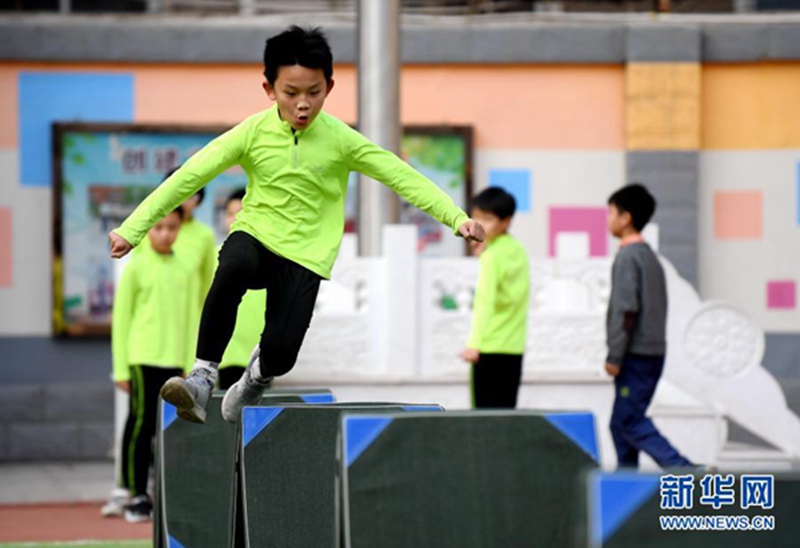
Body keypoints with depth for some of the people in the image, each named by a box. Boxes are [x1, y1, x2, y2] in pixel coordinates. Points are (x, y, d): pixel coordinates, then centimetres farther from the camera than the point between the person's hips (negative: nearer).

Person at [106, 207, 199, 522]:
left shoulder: (186, 269, 10)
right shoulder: (136, 267, 0)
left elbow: (192, 318, 14)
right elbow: (121, 317, 1)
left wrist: (192, 365, 7)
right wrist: (120, 368, -2)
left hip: (175, 361, 4)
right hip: (142, 357, -4)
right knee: (141, 423, -6)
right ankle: (136, 494, -1)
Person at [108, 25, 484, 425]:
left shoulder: (340, 140, -6)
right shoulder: (253, 133, -6)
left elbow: (403, 177, -5)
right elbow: (189, 177, -8)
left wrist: (457, 219, -15)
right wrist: (131, 230, -13)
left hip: (305, 254, 0)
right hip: (254, 235, 0)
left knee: (281, 352, -17)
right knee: (233, 266, -38)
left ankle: (260, 374, 25)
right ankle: (203, 377, -29)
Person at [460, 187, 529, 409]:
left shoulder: (492, 256, -13)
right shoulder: (518, 251, 10)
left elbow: (485, 301, -22)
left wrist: (474, 344, -29)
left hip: (491, 348, -8)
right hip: (515, 347, 8)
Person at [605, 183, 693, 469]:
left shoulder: (628, 256, -12)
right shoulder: (650, 256, 17)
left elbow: (626, 310, -19)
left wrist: (615, 356, -16)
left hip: (636, 356, -9)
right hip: (654, 352, 9)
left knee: (630, 422, -11)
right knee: (622, 424, 11)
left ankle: (682, 470, -22)